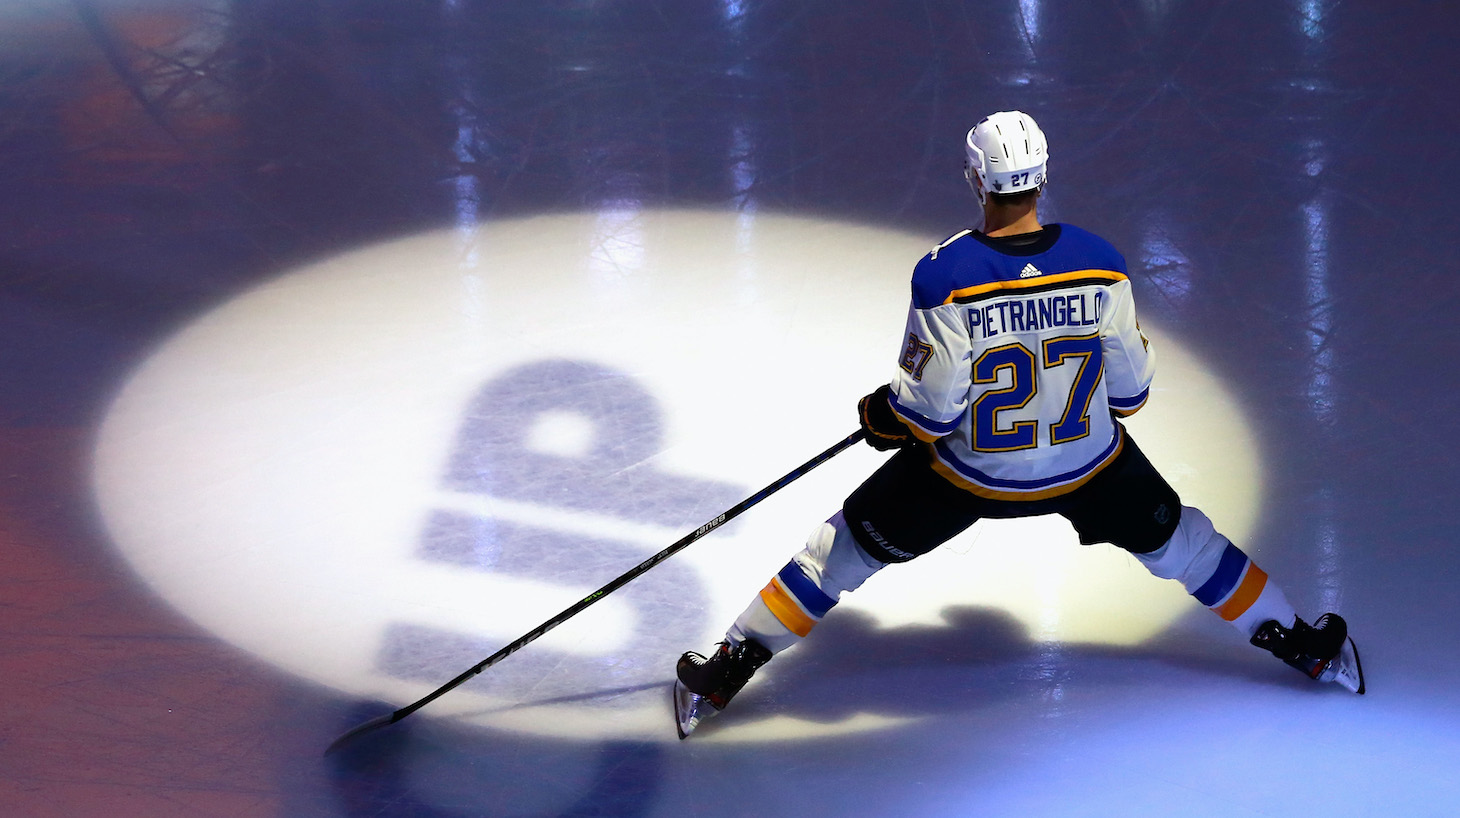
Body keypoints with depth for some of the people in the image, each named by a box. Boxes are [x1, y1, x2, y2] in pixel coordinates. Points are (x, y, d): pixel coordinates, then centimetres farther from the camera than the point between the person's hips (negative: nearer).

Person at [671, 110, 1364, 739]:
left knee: (852, 545, 16)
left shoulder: (944, 277, -25)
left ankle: (725, 672, 20)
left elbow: (931, 405, -20)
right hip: (1086, 465, 2)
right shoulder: (1099, 266, -17)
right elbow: (1129, 386, -6)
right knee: (1170, 537, 25)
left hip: (967, 473, -2)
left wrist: (883, 416, 1)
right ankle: (1305, 649, 35)